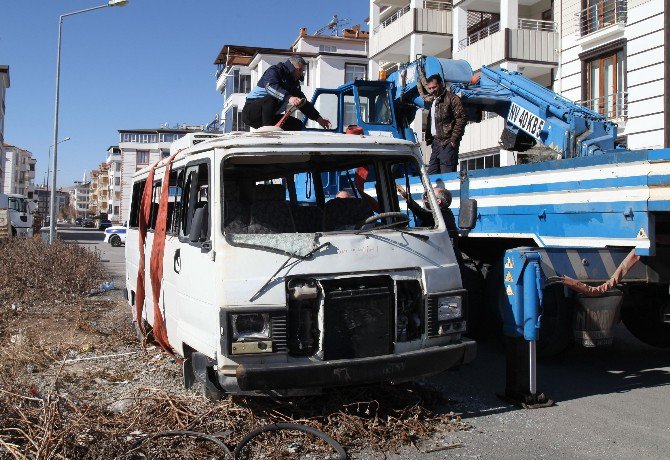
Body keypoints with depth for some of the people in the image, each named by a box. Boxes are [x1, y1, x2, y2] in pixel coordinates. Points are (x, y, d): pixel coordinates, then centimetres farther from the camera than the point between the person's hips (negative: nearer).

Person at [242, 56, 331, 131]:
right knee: (272, 98, -37)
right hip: (251, 111, -8)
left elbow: (303, 103, 15)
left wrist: (318, 118, 5)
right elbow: (271, 86, -35)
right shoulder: (274, 70, -13)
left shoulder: (294, 83, 12)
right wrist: (288, 97, -51)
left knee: (297, 125, -2)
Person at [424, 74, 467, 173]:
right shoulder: (433, 101, 21)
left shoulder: (451, 98, -6)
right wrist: (429, 138, 15)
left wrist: (454, 139, -18)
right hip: (436, 142, 9)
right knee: (432, 173, 7)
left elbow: (461, 119, -13)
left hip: (447, 143, -9)